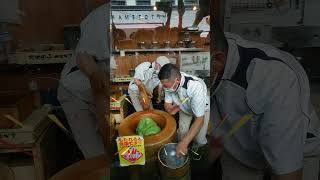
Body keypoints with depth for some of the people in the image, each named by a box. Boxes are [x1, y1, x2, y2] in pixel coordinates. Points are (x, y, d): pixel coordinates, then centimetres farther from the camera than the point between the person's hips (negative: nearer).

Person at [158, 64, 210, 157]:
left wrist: (184, 143, -43)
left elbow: (199, 119, -40)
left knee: (199, 139, -6)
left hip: (202, 109, -3)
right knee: (182, 132, -5)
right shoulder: (169, 82, -30)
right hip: (184, 108, 4)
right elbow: (167, 103, -13)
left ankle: (197, 145, 30)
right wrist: (171, 108, -38)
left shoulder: (196, 87, -45)